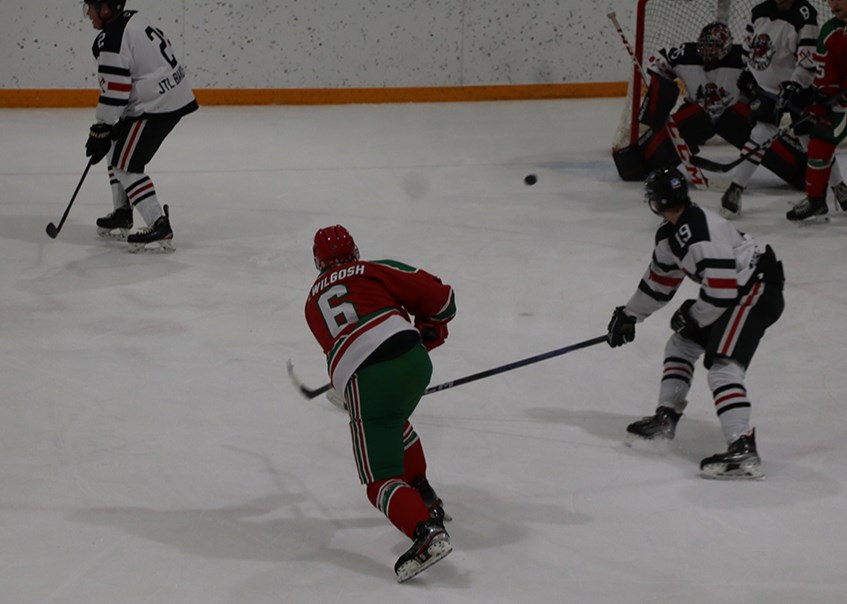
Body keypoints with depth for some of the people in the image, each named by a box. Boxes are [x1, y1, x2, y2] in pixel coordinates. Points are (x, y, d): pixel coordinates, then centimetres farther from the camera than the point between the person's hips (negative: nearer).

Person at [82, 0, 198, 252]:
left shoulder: (111, 42, -19)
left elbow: (114, 93, -20)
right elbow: (165, 46, 21)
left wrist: (99, 133, -10)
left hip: (156, 107, -10)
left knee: (125, 165, -6)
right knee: (116, 149, 22)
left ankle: (159, 225, -13)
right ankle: (122, 214, 29)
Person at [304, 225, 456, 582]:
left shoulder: (313, 302, 27)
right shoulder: (375, 271, 18)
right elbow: (439, 296, 11)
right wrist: (430, 329, 31)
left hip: (365, 381, -2)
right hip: (413, 358, 2)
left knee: (381, 480, 0)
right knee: (395, 423, 35)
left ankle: (427, 532, -25)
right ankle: (425, 499, 39)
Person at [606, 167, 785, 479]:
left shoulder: (701, 233, -27)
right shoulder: (669, 233, 5)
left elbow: (721, 290, -28)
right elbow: (659, 279, 21)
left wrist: (693, 316, -12)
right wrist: (628, 315, 27)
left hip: (757, 291, -11)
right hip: (734, 291, 11)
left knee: (723, 365, -22)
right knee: (681, 344, 18)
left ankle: (743, 450, -32)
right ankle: (665, 418, 32)